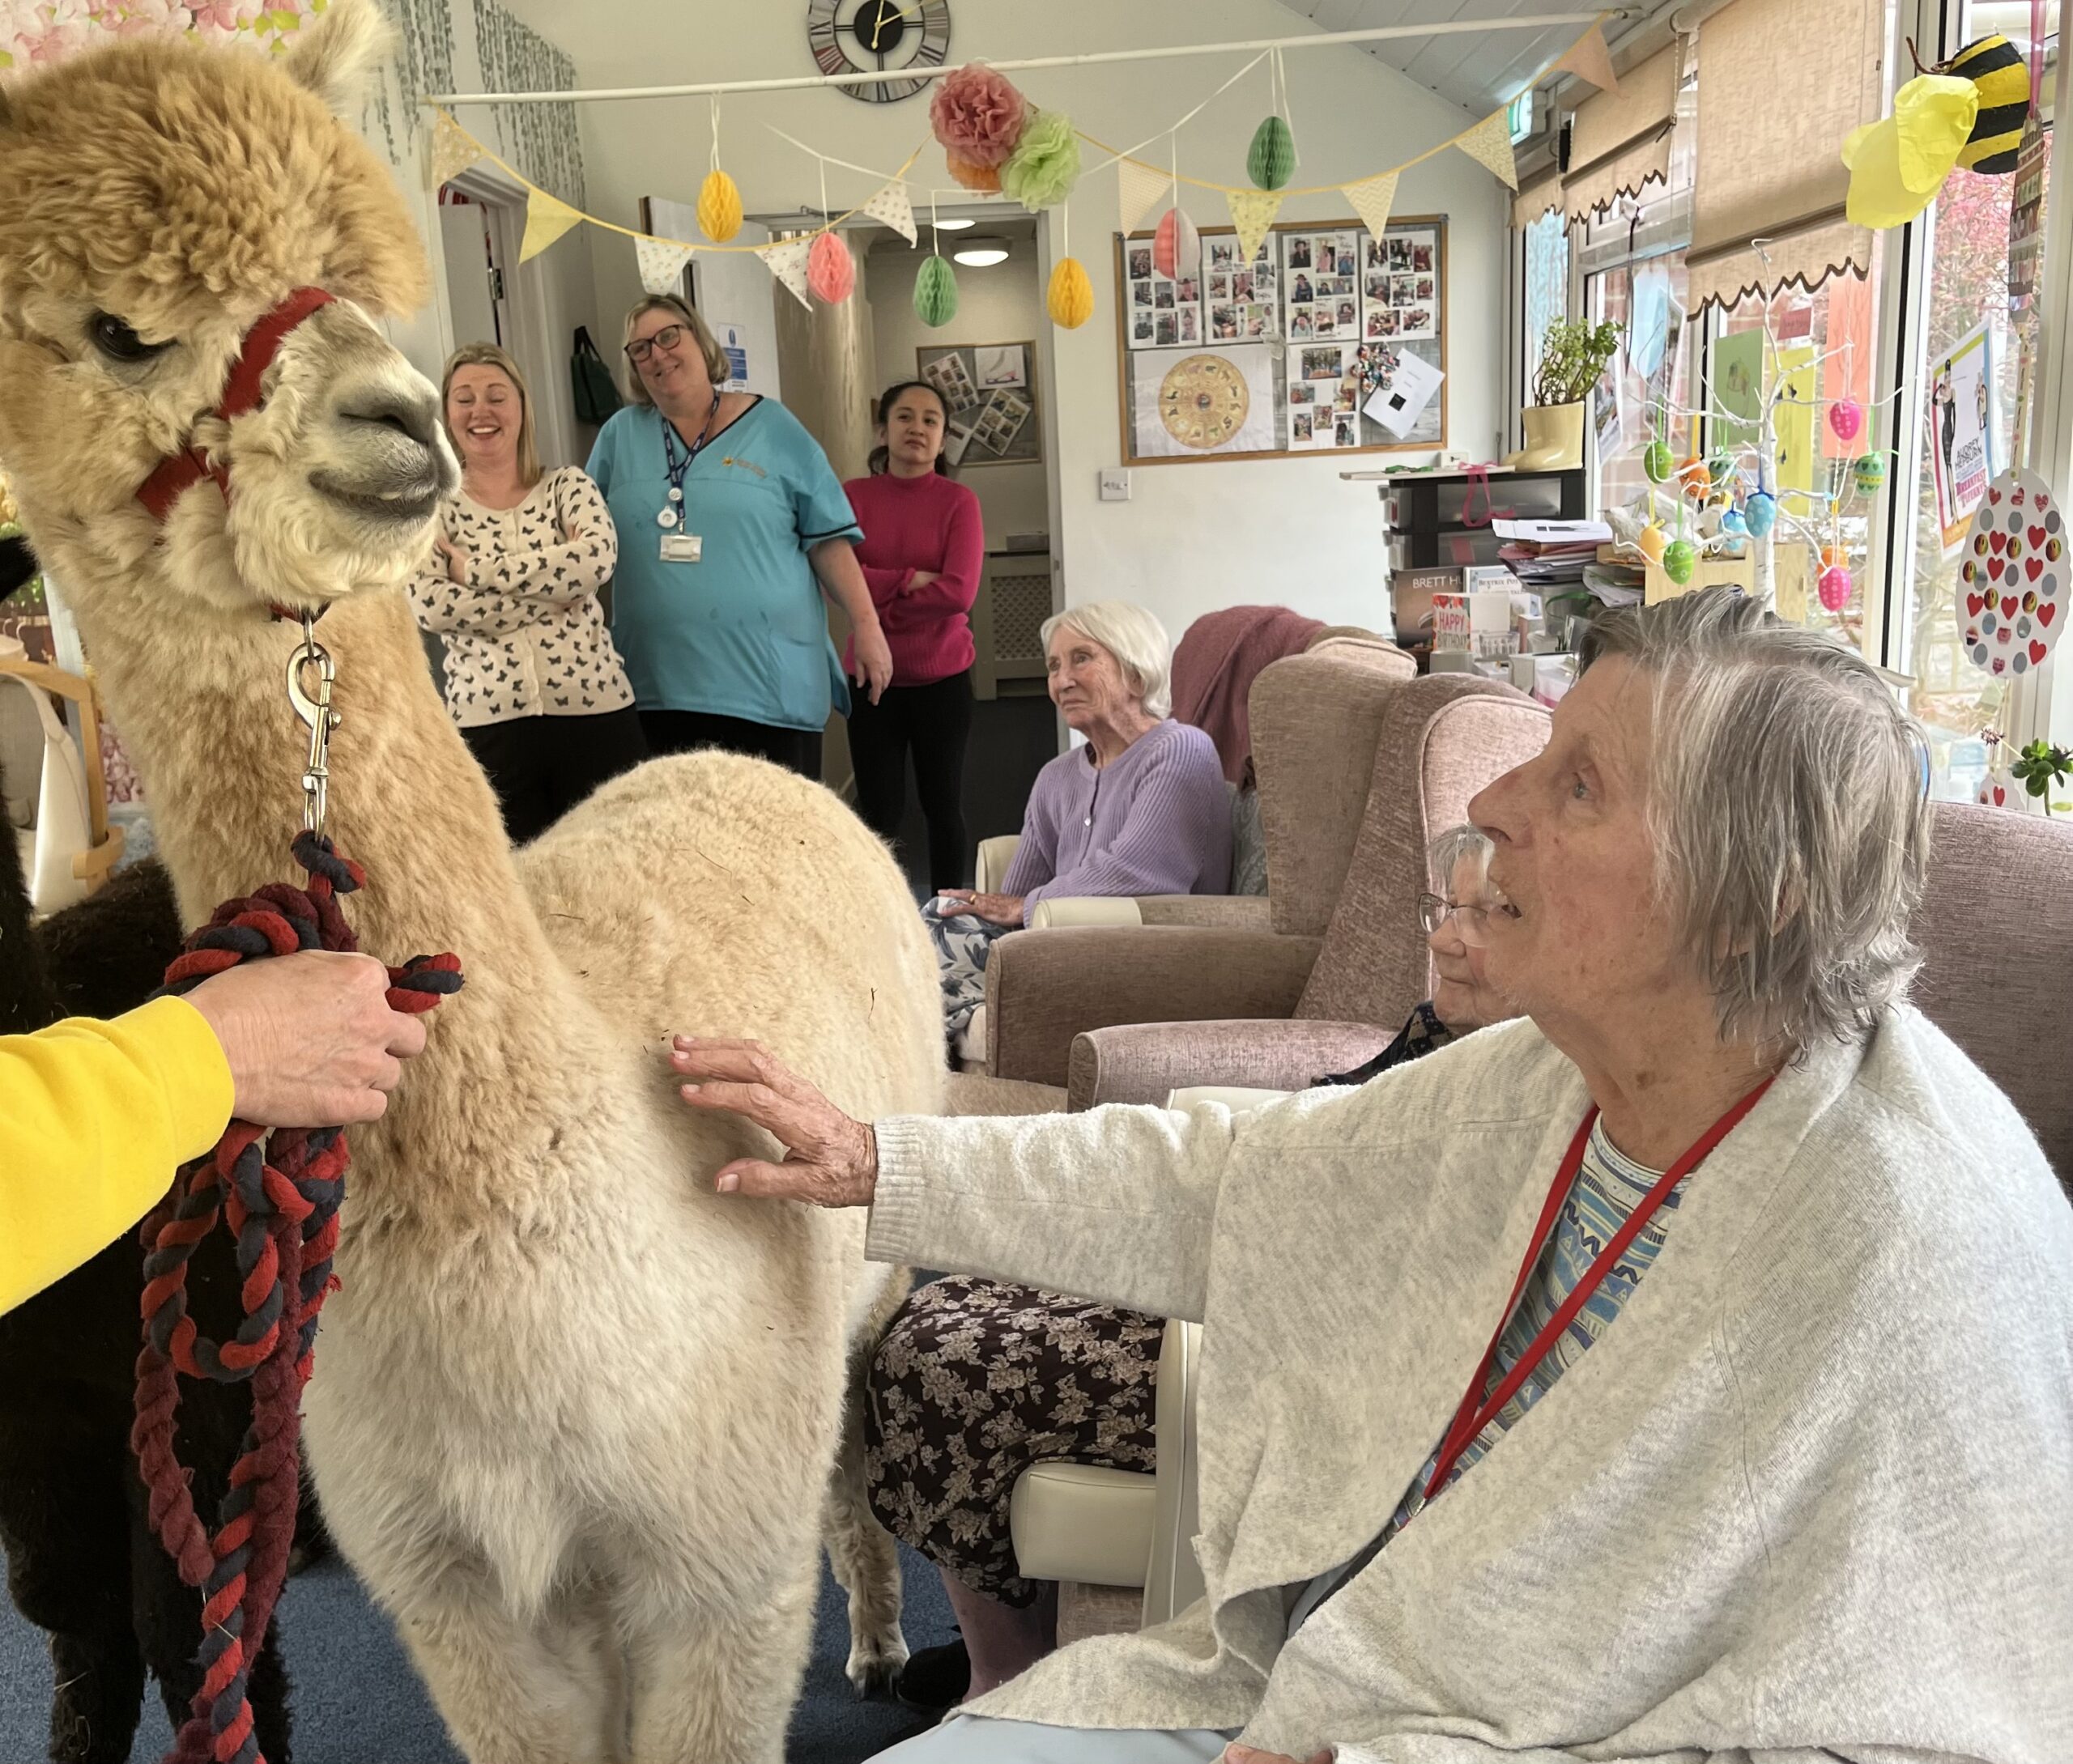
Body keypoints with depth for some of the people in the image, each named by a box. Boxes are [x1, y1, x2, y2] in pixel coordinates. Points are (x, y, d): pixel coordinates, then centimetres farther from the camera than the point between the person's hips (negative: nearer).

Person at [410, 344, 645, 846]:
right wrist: (557, 588, -10)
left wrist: (474, 569, -10)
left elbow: (598, 557, -13)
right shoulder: (432, 507, 6)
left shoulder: (567, 486, 8)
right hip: (487, 725, 0)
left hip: (595, 713, 1)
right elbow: (429, 605, -11)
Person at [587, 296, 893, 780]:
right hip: (658, 687, 2)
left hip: (772, 680, -2)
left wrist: (867, 625, -4)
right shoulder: (620, 435, 10)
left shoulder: (770, 426, 4)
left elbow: (828, 538, 3)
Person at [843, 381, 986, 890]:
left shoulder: (958, 501, -4)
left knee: (944, 807, 10)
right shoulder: (853, 495, 1)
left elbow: (959, 591, -16)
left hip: (942, 678, -1)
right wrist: (911, 580, -17)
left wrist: (877, 605, -11)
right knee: (878, 812, 5)